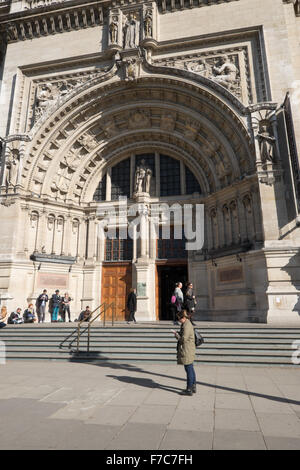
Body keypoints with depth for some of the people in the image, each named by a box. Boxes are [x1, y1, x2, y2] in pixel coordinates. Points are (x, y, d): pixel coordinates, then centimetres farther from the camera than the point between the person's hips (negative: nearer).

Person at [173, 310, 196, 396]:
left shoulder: (186, 326, -21)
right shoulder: (187, 324, 11)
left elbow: (183, 339, -24)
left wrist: (176, 334, -9)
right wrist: (178, 333, 4)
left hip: (187, 352, -11)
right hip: (190, 350, 11)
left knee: (189, 370, 0)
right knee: (191, 369, 18)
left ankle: (189, 390, 10)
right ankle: (193, 387, 30)